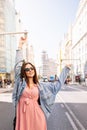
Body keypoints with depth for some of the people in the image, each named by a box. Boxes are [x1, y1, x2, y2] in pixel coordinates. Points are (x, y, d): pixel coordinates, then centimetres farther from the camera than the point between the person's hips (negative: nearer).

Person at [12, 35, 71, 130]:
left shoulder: (40, 85, 8)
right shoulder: (21, 82, 2)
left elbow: (56, 85, 13)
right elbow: (18, 66, -2)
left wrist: (66, 69, 17)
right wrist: (20, 46, -4)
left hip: (36, 114, 1)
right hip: (23, 114, -1)